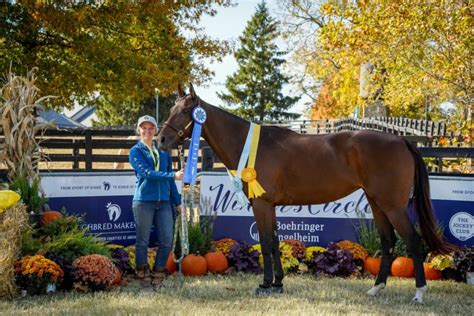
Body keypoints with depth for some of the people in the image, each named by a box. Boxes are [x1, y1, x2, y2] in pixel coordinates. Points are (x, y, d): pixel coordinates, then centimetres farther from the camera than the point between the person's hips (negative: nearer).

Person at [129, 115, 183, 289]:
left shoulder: (163, 151, 14)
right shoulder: (135, 151, 0)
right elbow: (147, 173, -14)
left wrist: (177, 201, 17)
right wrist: (173, 175, -23)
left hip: (164, 201, 4)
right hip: (143, 201, -4)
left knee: (167, 241, 1)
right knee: (143, 241, 2)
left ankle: (157, 275, 15)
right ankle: (143, 277, 12)